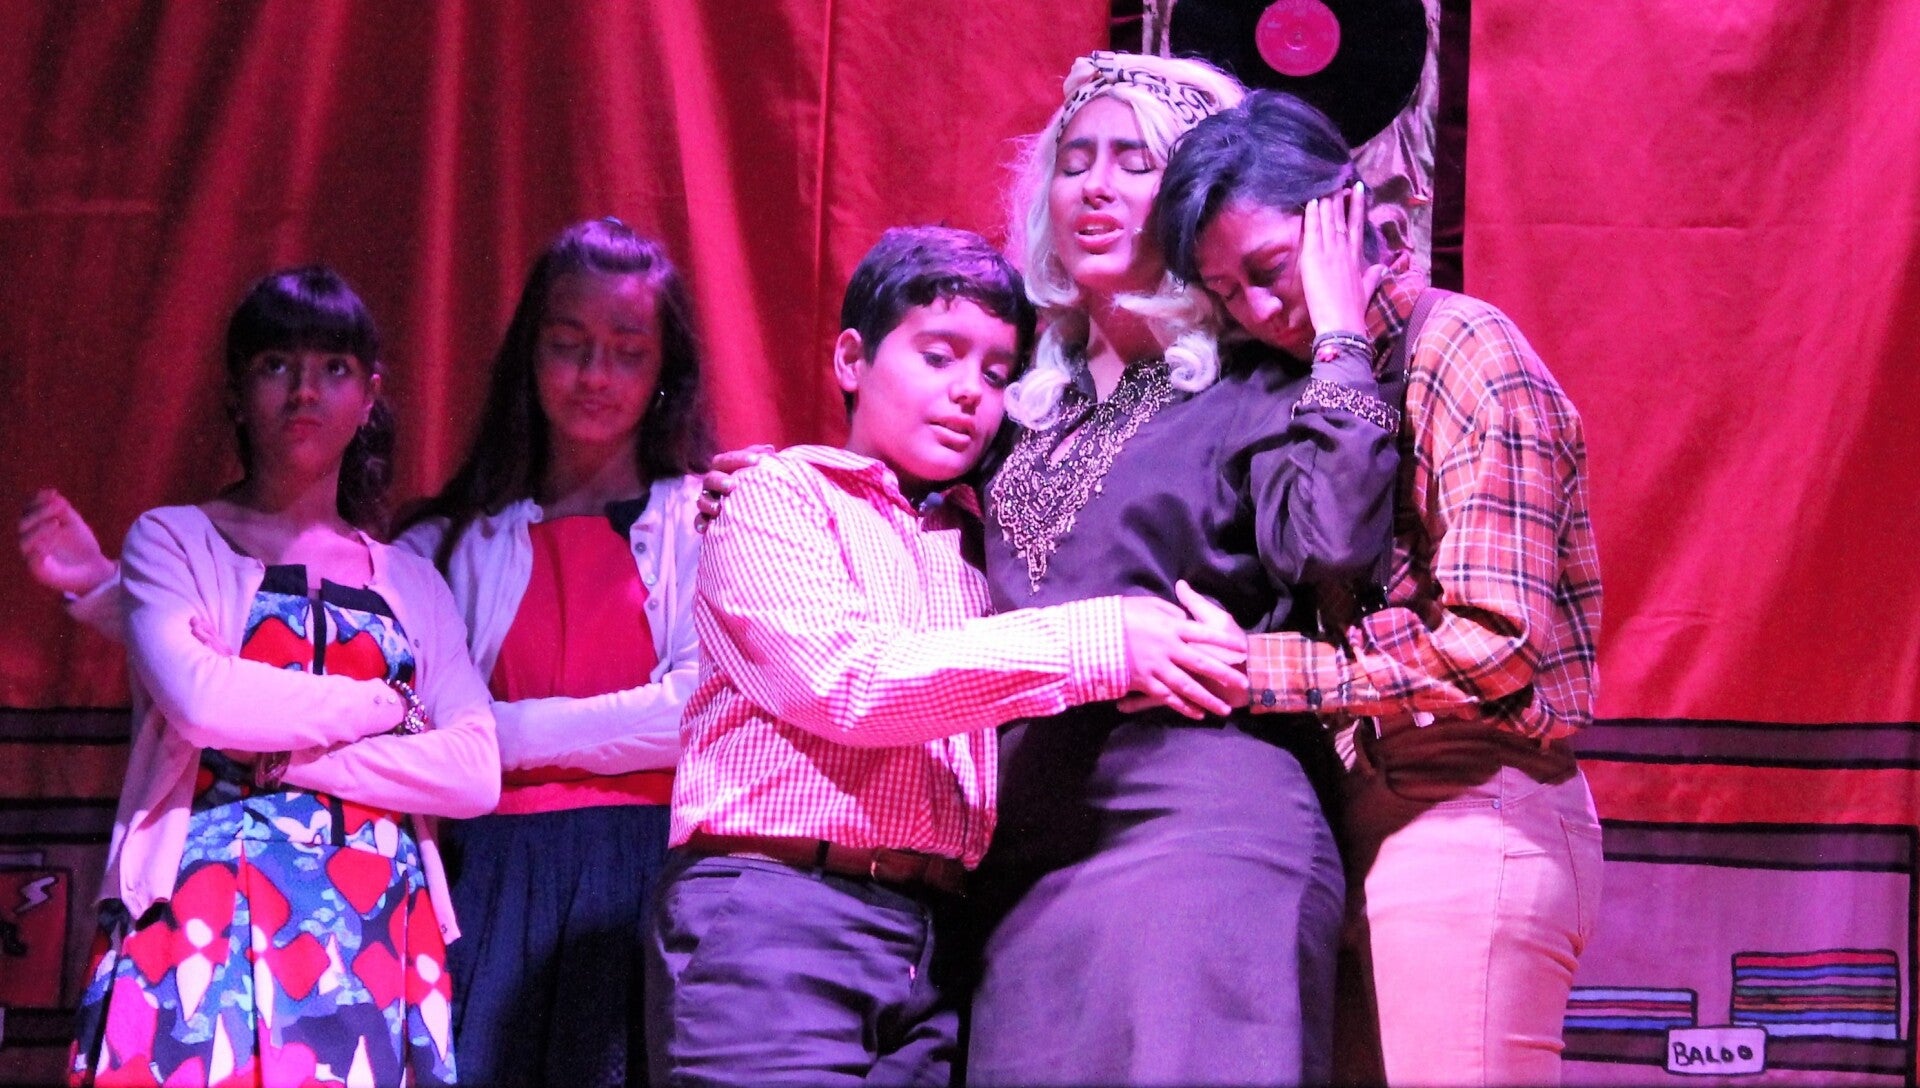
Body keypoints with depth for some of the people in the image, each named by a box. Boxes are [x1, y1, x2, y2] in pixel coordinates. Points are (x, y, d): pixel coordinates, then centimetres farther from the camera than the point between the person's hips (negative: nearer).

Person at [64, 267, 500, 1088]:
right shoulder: (176, 542, 9)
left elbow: (477, 774, 2)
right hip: (213, 918, -2)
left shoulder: (411, 584, 17)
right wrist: (386, 705, -1)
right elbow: (196, 699, -11)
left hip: (374, 928, 3)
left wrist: (287, 752, -7)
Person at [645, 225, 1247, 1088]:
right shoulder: (780, 495, 5)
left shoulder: (976, 545, 22)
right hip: (774, 915, -5)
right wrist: (1099, 643, -16)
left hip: (937, 942, 5)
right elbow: (848, 677, -11)